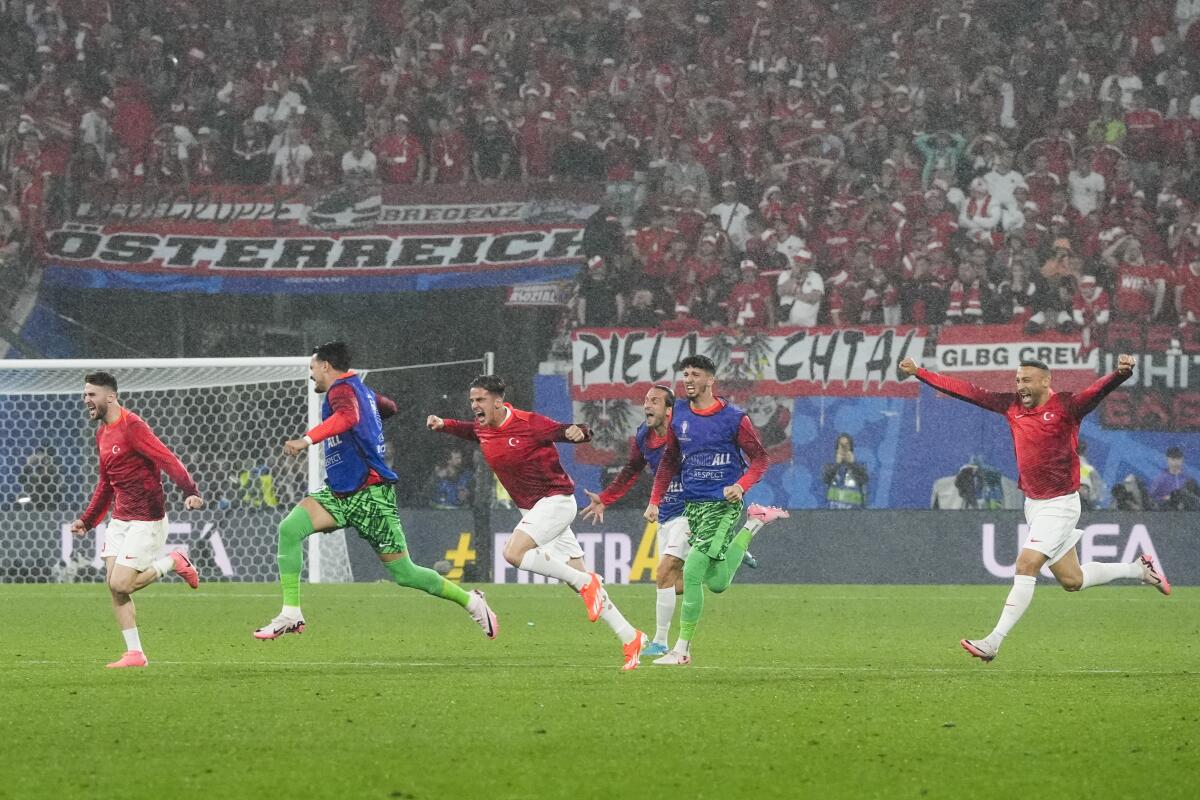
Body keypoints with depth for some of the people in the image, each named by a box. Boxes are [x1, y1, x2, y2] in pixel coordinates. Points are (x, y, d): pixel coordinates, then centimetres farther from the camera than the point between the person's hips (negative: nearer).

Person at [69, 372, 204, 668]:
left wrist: (190, 491, -36)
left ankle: (172, 563, 7)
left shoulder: (132, 427, -15)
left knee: (120, 584, -15)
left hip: (147, 520, -9)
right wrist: (87, 520, 25)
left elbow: (168, 460, -23)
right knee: (113, 584, 0)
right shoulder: (102, 434, 13)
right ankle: (135, 653, 6)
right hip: (120, 519, 9)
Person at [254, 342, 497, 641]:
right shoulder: (360, 389, 15)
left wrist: (308, 439, -49)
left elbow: (348, 416, -37)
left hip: (371, 495, -9)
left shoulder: (342, 389, -13)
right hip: (340, 493, 9)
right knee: (289, 529, -13)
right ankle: (290, 614, -14)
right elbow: (388, 407, 35)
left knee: (404, 574, -3)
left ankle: (472, 602, 17)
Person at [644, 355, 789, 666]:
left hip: (723, 504, -6)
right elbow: (670, 460, 18)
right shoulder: (678, 414, 7)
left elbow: (760, 459, -3)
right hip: (692, 504, 6)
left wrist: (741, 485, -21)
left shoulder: (733, 418, -9)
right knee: (716, 583, 9)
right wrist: (655, 500, 10)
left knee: (692, 573, -18)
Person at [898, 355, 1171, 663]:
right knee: (1071, 580, 12)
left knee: (1026, 566, -16)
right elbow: (968, 391, 8)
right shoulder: (1012, 405, 4)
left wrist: (1121, 373, -52)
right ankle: (1141, 570, 33)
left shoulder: (1066, 406, -14)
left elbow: (1097, 391, -30)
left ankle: (995, 640, -14)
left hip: (1060, 504, -7)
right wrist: (919, 372, 9)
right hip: (1033, 503, 7)